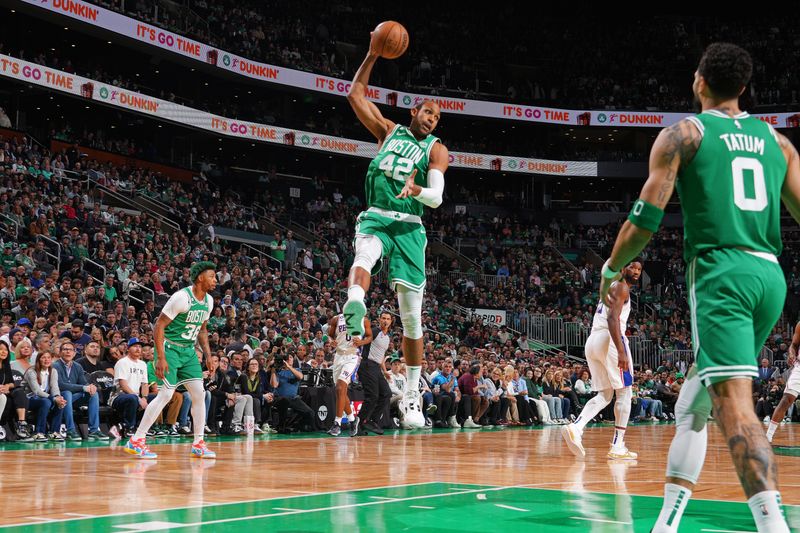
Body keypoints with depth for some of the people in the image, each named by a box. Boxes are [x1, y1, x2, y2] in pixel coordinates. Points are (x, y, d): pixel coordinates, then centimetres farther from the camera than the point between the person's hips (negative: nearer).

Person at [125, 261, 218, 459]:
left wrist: (208, 354, 10)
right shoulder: (182, 297, -19)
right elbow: (159, 325, -19)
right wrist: (160, 358, -24)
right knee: (165, 395, -13)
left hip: (188, 350, 8)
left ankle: (198, 444, 9)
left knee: (199, 394, 1)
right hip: (170, 348, -8)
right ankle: (136, 441, -7)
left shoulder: (209, 301, 5)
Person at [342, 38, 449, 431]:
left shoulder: (435, 149, 9)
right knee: (364, 254, -39)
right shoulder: (388, 131, 16)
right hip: (376, 218, 0)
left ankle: (412, 395, 9)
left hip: (409, 226, 0)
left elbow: (436, 197, -7)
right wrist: (373, 55, 8)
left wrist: (416, 189, -29)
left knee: (412, 316, 0)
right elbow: (355, 94, 15)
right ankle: (354, 310, -69)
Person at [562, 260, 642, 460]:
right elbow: (612, 318, -17)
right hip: (609, 339, -9)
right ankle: (618, 447, 1)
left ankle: (576, 427, -11)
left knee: (604, 395, 12)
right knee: (624, 392, 1)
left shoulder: (611, 288, 27)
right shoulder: (621, 287, -3)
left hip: (592, 340, 9)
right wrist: (621, 352, -25)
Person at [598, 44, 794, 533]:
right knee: (694, 403, 17)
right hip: (770, 275, 6)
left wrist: (611, 270, 12)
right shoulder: (776, 141, 17)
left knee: (735, 404, -16)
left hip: (720, 272, -6)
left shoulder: (682, 134, 3)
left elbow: (646, 218, -3)